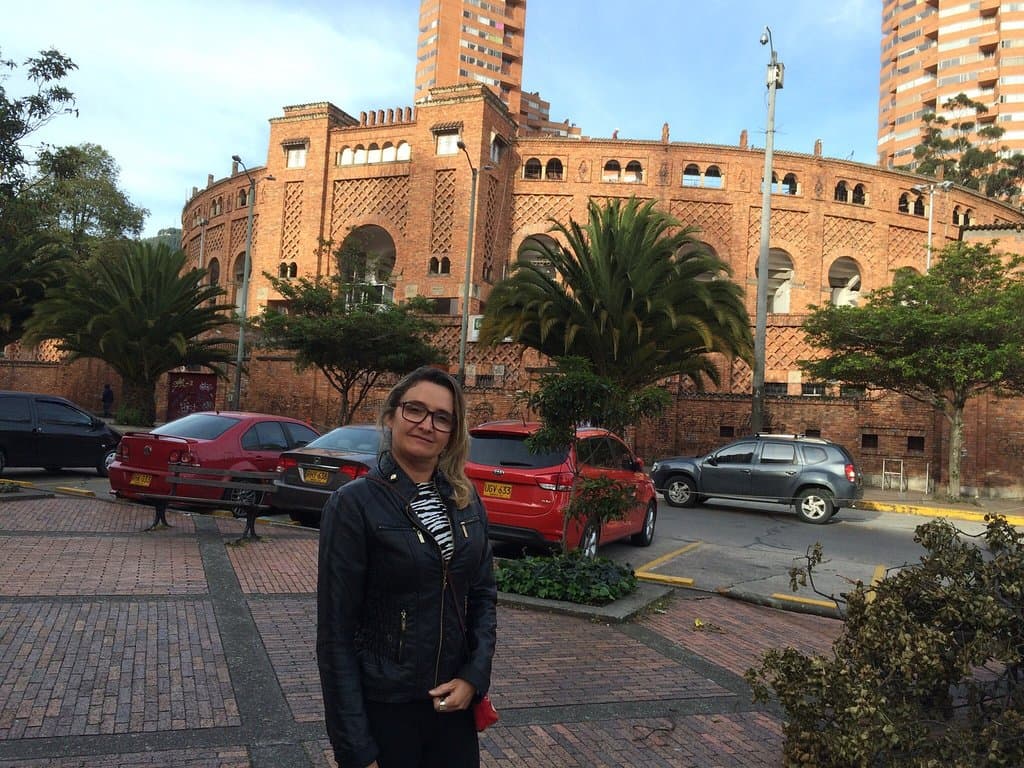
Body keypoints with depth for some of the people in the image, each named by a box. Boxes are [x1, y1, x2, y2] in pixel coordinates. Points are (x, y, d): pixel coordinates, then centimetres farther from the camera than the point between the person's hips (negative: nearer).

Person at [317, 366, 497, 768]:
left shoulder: (466, 501, 1)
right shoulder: (354, 503, -14)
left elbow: (484, 595, 8)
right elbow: (336, 632, -13)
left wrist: (474, 675, -6)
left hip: (454, 703, 5)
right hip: (381, 708, -4)